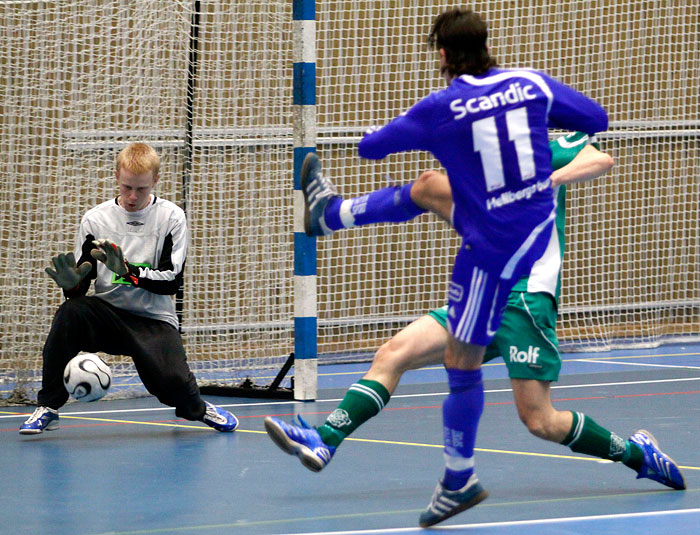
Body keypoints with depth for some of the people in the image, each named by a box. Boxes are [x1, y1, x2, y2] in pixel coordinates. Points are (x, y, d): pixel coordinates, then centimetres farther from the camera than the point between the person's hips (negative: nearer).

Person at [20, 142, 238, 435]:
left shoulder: (171, 218, -2)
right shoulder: (95, 219, 1)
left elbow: (173, 280, -9)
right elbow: (79, 289, 2)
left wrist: (127, 270, -22)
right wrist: (73, 283, -23)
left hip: (154, 318, -1)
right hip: (106, 314, 1)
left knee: (173, 381, -24)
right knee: (70, 313, -31)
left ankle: (196, 408, 18)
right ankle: (48, 408, -17)